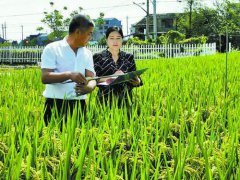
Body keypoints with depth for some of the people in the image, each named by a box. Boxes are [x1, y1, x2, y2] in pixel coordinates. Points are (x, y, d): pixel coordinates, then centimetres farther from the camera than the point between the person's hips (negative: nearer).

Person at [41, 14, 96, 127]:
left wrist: (89, 87, -21)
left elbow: (91, 78, 4)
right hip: (56, 104, -4)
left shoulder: (87, 53, 12)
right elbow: (45, 77, -12)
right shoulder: (52, 49, -3)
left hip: (79, 104, 4)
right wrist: (69, 75, -27)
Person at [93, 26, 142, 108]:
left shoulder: (129, 57, 9)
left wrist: (137, 81, -15)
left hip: (125, 100, 2)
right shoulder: (98, 57, 2)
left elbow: (135, 78, 8)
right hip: (106, 100, -2)